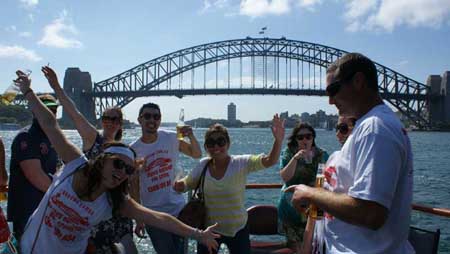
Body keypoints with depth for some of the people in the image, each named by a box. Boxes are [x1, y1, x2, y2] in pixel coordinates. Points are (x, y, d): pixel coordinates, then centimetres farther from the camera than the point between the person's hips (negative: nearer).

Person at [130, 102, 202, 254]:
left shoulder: (172, 138, -4)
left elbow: (196, 154, 6)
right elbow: (134, 187, -2)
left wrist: (191, 136, -13)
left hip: (178, 210, 1)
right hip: (152, 215, -1)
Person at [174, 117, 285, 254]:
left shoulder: (242, 163, -16)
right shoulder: (203, 165, -6)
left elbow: (269, 161, -28)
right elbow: (187, 183, 8)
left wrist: (278, 140, -45)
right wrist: (179, 185, -16)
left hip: (238, 228, -2)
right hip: (209, 229, 2)